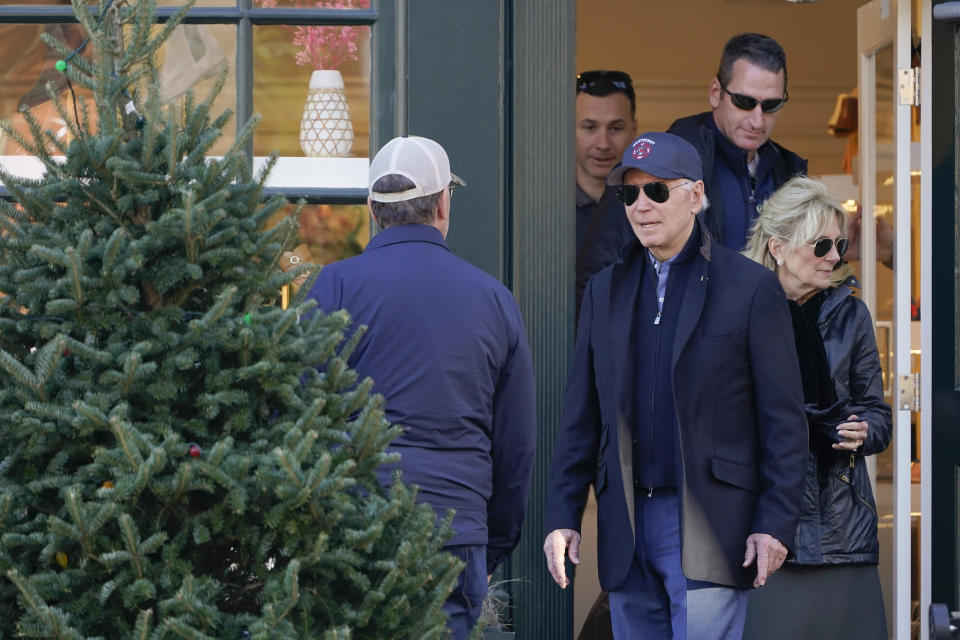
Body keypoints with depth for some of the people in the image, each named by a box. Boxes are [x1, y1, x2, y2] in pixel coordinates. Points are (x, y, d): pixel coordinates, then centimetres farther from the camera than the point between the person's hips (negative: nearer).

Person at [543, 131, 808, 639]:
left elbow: (784, 419, -3)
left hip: (707, 529, -5)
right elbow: (580, 419, 15)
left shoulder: (750, 287, 0)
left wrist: (775, 522, -10)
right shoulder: (605, 290, 14)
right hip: (627, 526, 5)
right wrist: (562, 515, 6)